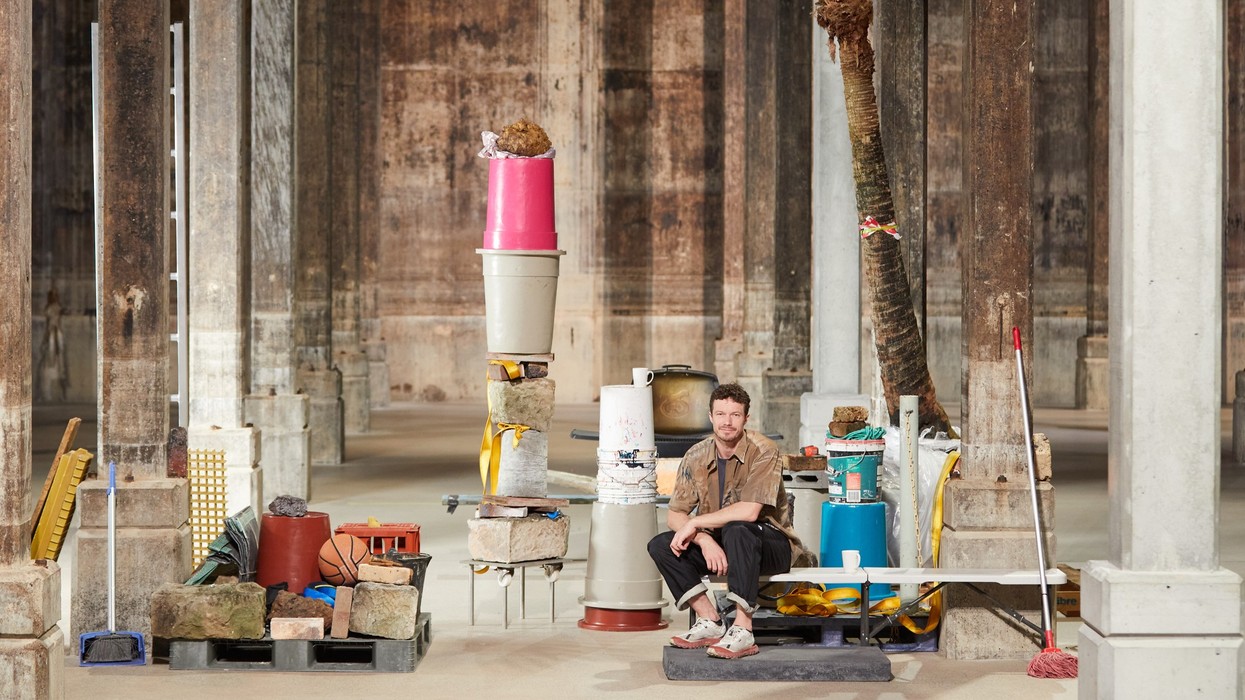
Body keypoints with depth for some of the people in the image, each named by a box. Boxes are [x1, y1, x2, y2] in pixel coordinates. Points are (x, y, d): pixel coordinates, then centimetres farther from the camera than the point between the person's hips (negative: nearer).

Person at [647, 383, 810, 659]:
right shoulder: (697, 457, -1)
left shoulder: (763, 451, -16)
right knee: (660, 545, -13)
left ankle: (743, 631, -37)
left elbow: (749, 511, -27)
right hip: (717, 543, 6)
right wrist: (704, 540, -24)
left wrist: (694, 524, -21)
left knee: (737, 531, -38)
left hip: (771, 545, -6)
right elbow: (675, 515, -4)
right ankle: (710, 622, -11)